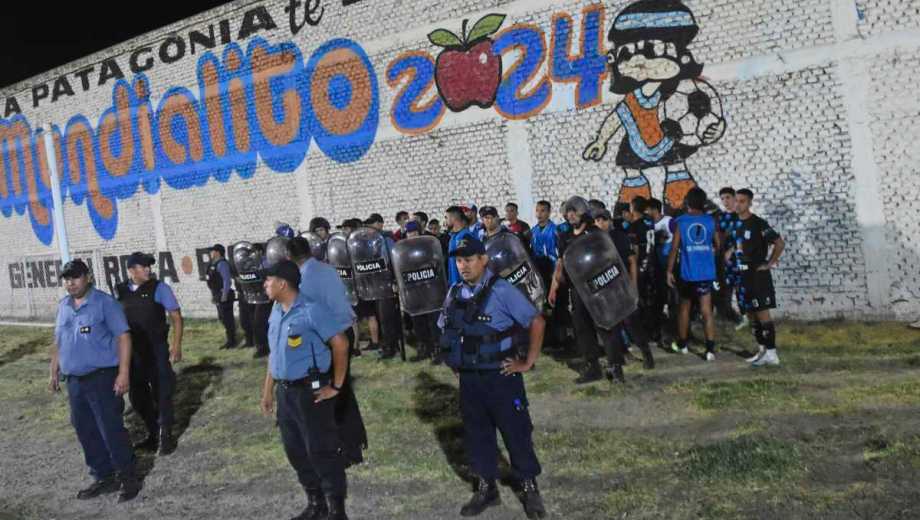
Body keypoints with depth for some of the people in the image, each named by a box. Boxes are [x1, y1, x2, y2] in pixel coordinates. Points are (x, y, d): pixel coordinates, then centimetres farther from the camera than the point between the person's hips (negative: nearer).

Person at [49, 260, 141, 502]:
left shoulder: (105, 302, -9)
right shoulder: (63, 306, 11)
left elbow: (123, 337, -13)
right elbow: (58, 342, 21)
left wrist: (124, 373, -19)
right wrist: (54, 371, 18)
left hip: (102, 377, -7)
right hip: (74, 380, 7)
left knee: (112, 430, -5)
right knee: (86, 432, 12)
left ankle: (129, 478, 8)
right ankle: (104, 477, 25)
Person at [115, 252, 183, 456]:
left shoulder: (158, 288, -7)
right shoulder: (120, 292, 3)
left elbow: (176, 317, -7)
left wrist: (176, 345, -13)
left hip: (156, 349, -4)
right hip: (131, 351, 4)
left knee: (161, 393, 3)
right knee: (137, 395, 13)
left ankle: (165, 436, 17)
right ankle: (152, 434, 30)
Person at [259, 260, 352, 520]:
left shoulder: (311, 311, -17)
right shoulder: (276, 311, 8)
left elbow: (341, 344, -16)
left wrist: (336, 386, -13)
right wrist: (268, 389, 17)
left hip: (310, 391, -8)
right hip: (285, 392, 8)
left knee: (321, 451, 0)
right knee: (295, 450, 16)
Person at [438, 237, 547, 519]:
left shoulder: (501, 290, -15)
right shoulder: (454, 293, 4)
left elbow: (537, 322, -15)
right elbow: (446, 331, 19)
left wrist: (528, 362, -13)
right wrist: (455, 359, 9)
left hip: (501, 376, -5)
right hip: (468, 379, 5)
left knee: (516, 433, 7)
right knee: (476, 434, 15)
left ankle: (529, 488, 25)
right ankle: (486, 488, 32)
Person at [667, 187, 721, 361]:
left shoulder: (681, 221, -5)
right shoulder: (710, 221, 1)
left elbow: (674, 248, -8)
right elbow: (718, 245, 12)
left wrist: (669, 271, -1)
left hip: (688, 272, -1)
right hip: (707, 272, 1)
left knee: (684, 307, 16)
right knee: (706, 310, 0)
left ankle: (682, 344, 26)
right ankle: (710, 349, -9)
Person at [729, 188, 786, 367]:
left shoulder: (758, 224, -11)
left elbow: (780, 243, -14)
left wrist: (770, 264, -12)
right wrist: (729, 252, 10)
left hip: (758, 274, -8)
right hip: (743, 275, 8)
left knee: (762, 313, -9)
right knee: (750, 315, 11)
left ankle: (772, 354, -4)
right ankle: (763, 351, 21)